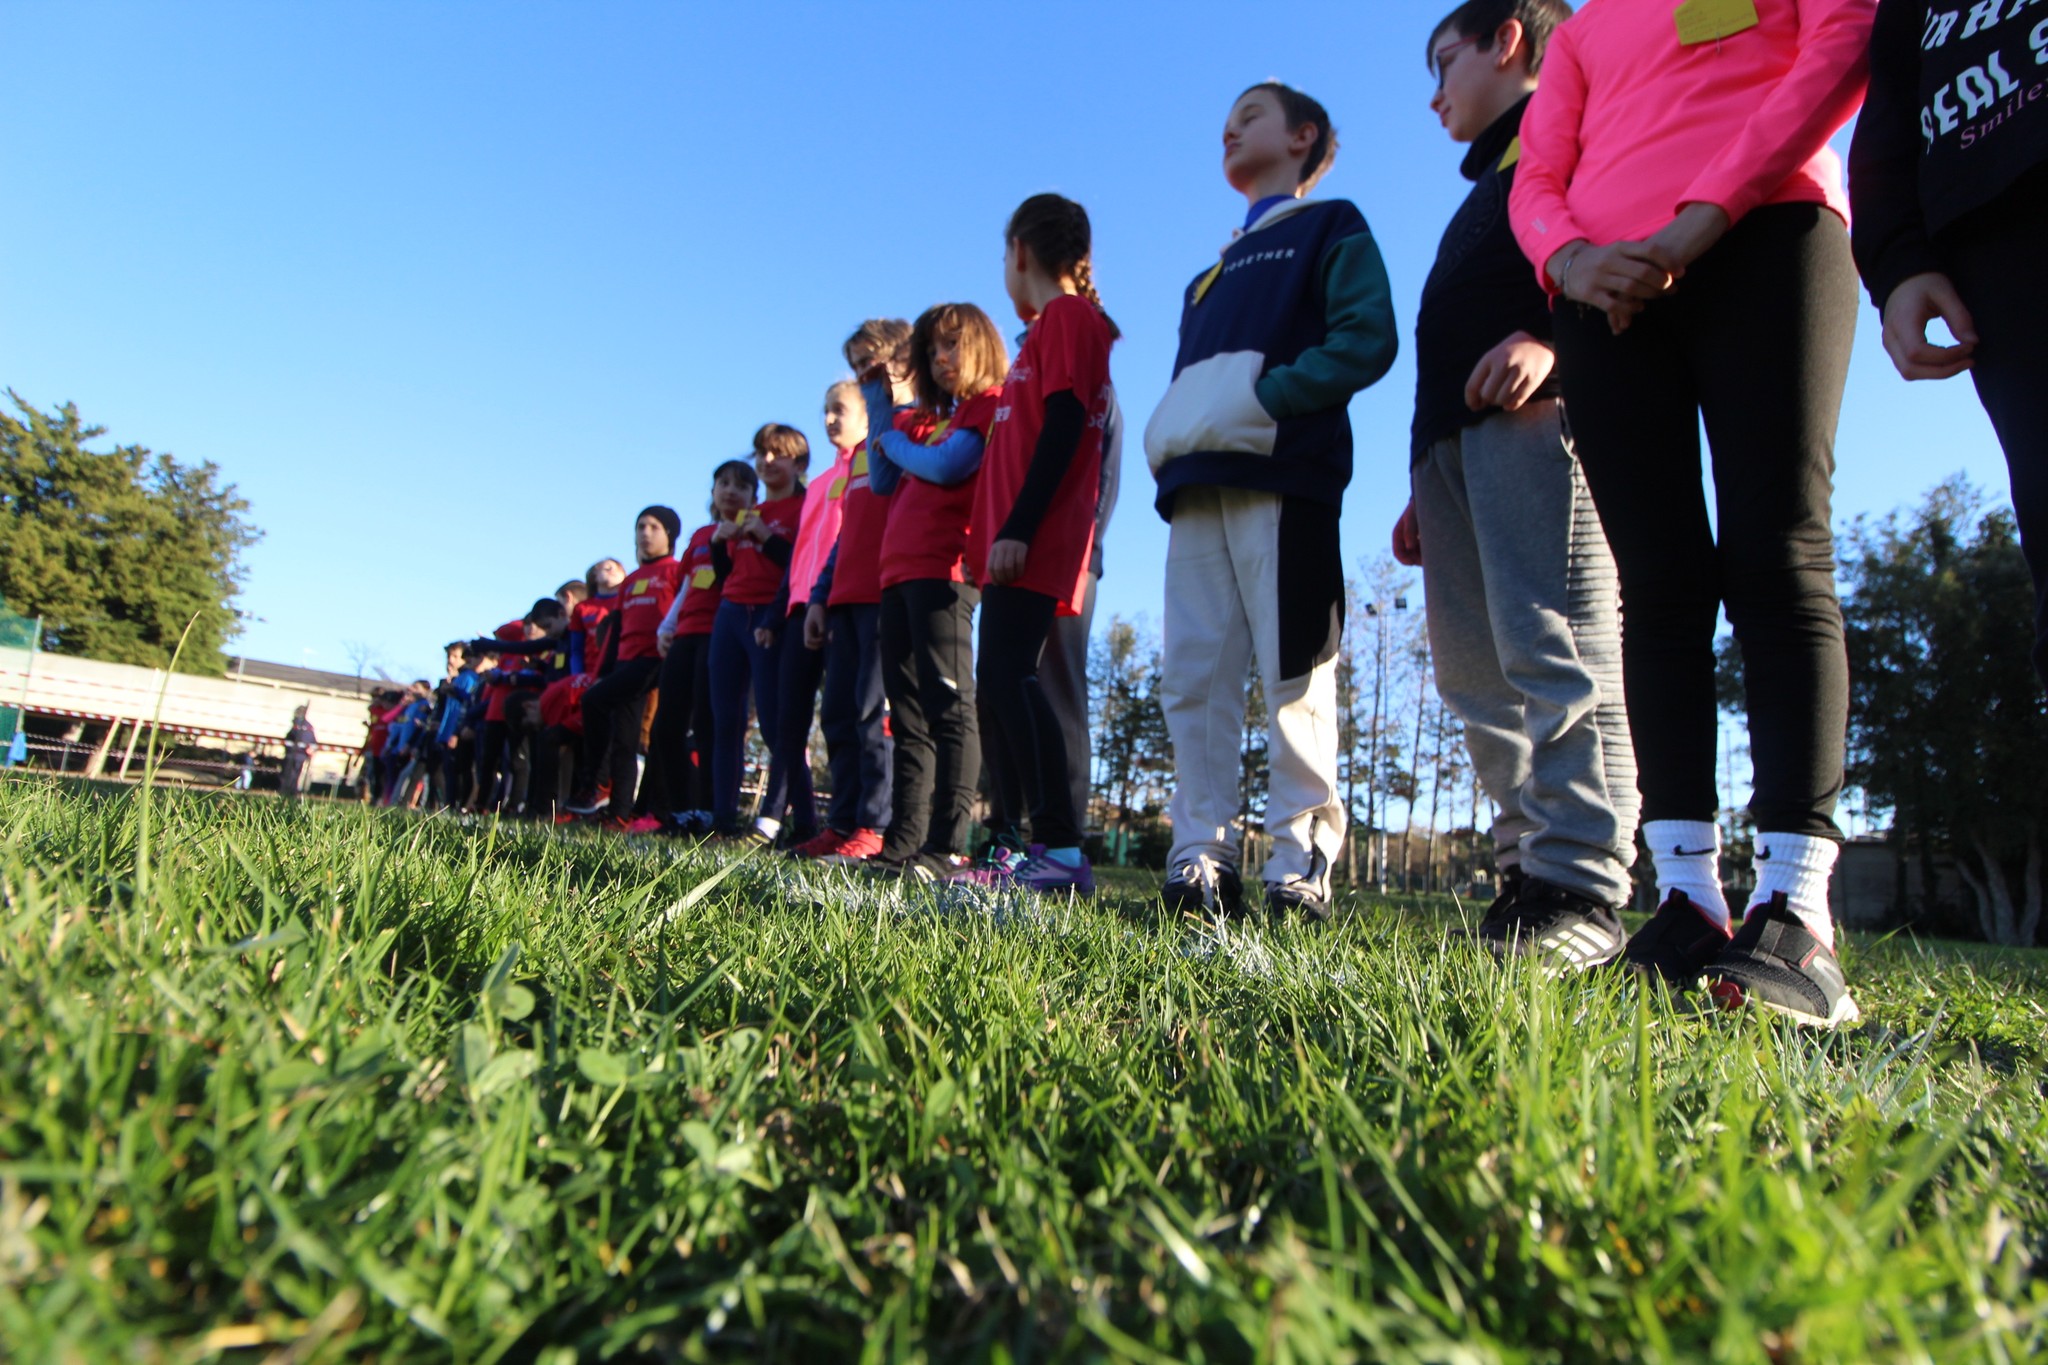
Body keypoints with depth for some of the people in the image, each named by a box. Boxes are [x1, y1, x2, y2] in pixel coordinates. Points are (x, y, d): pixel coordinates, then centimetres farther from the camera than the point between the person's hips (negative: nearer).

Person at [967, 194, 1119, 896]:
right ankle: (1013, 847, 12)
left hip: (1031, 545, -10)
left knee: (1009, 678, -18)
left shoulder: (1068, 315, -1)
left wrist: (1017, 528, -22)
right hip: (1015, 544, 10)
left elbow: (1062, 427, -15)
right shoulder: (1052, 328, 27)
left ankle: (1063, 852, -18)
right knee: (996, 686, 7)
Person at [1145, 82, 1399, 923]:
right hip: (1197, 486, 6)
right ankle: (1201, 854, 1)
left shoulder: (1332, 227, 15)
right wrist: (1172, 434, 4)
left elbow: (1367, 338, -2)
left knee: (1292, 677, -9)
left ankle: (1301, 861, -3)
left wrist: (1264, 395, -13)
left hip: (1283, 475, -6)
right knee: (1192, 673, -3)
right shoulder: (1210, 277, 34)